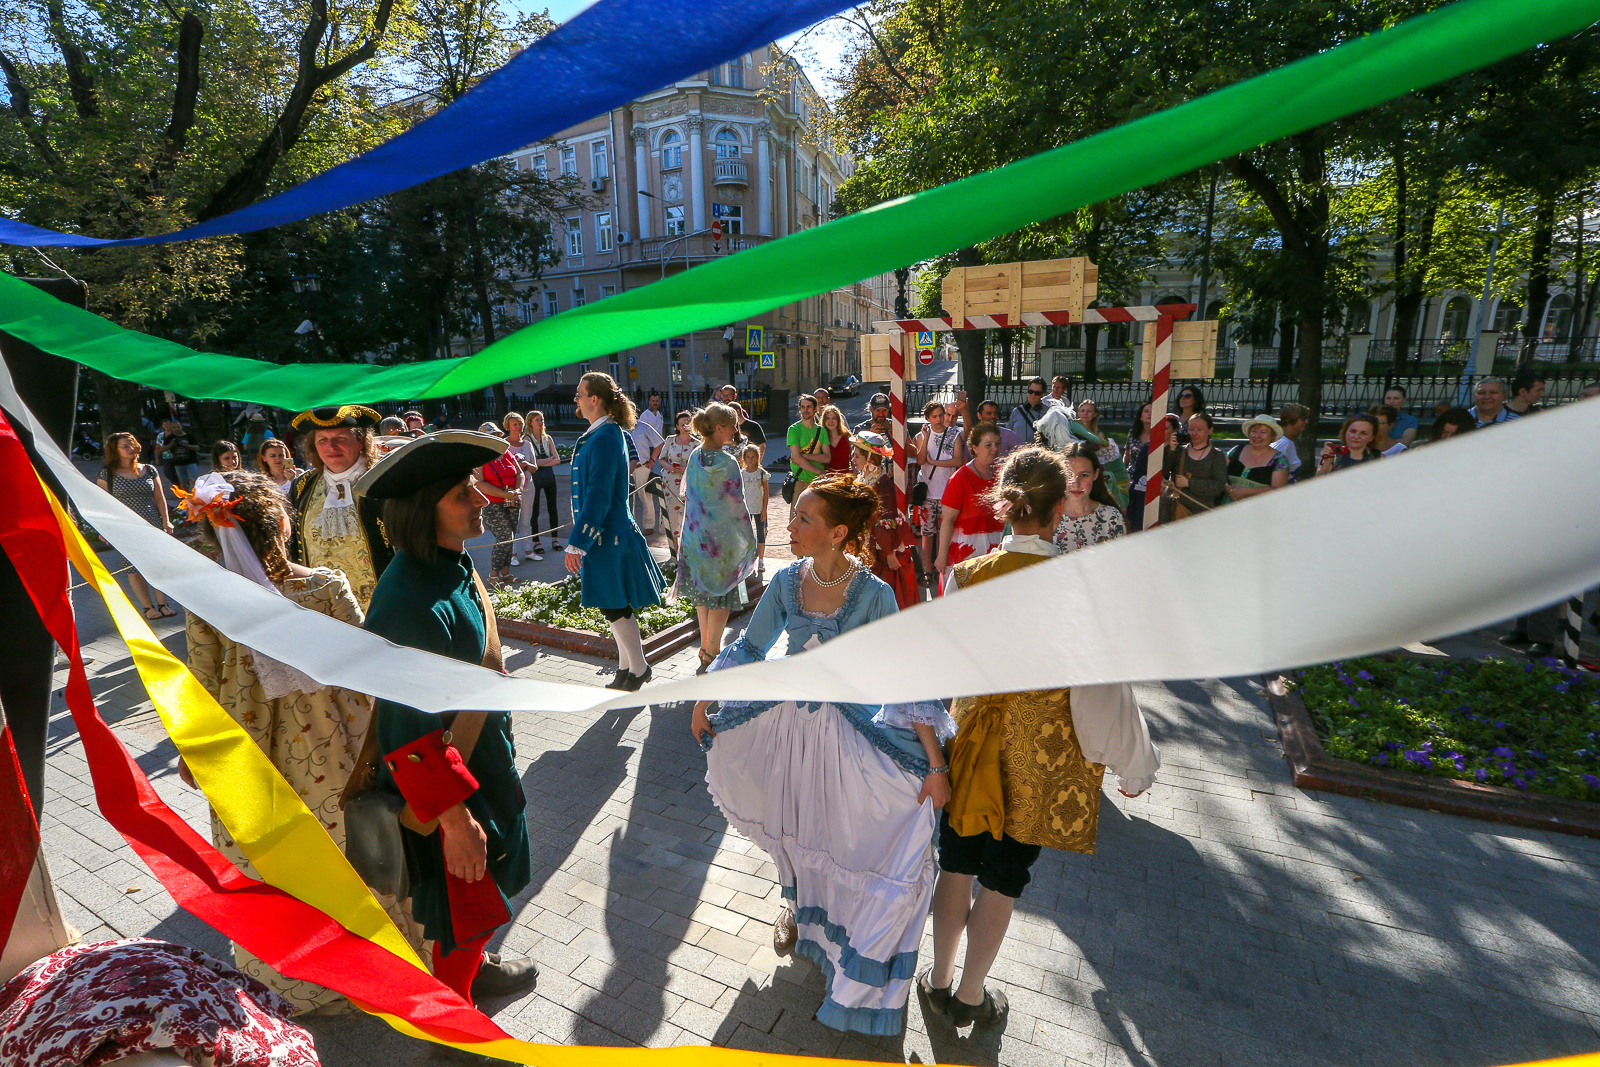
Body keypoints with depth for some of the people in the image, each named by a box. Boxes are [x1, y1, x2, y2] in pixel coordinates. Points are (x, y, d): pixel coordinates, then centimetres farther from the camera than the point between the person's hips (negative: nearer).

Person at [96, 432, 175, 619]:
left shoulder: (149, 470, 9)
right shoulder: (107, 473, 1)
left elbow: (159, 498, 12)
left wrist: (166, 520, 5)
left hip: (153, 526, 2)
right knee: (134, 569, 2)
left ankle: (162, 604, 8)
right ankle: (147, 607, 10)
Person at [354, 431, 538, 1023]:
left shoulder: (450, 564, -3)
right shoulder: (412, 603, -33)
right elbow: (415, 731, -28)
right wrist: (454, 818, -21)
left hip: (482, 759, 9)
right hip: (443, 779, -9)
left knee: (482, 886, 29)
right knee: (463, 898, 15)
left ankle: (472, 965, 54)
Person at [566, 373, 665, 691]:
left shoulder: (604, 438, -20)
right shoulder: (607, 433, 11)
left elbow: (598, 495, -24)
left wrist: (577, 543, -21)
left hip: (607, 534, -10)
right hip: (608, 532, 10)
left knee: (614, 606, 2)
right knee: (614, 607, 17)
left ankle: (639, 668, 18)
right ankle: (626, 669, 29)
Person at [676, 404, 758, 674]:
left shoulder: (694, 457, 1)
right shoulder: (726, 463, -18)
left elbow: (688, 495, 9)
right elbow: (737, 506, -15)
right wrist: (747, 540, -4)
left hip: (696, 537, 7)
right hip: (722, 538, -7)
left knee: (703, 593, 17)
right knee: (721, 596, 6)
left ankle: (705, 647, 29)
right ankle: (712, 652, 14)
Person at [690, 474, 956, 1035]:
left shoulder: (873, 594, -23)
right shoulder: (787, 581, -10)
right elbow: (748, 648, 3)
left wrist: (936, 764, -23)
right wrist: (701, 705, 8)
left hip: (847, 731, -3)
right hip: (788, 722, 4)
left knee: (844, 835, 11)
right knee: (791, 826, 22)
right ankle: (799, 909, 56)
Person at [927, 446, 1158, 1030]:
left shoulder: (968, 574, -13)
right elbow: (1101, 687, -16)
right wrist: (1134, 766, 0)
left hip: (972, 741, 3)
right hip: (1040, 758, -2)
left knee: (957, 866, 21)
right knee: (1002, 879, 18)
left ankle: (940, 980, 41)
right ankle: (971, 997, 37)